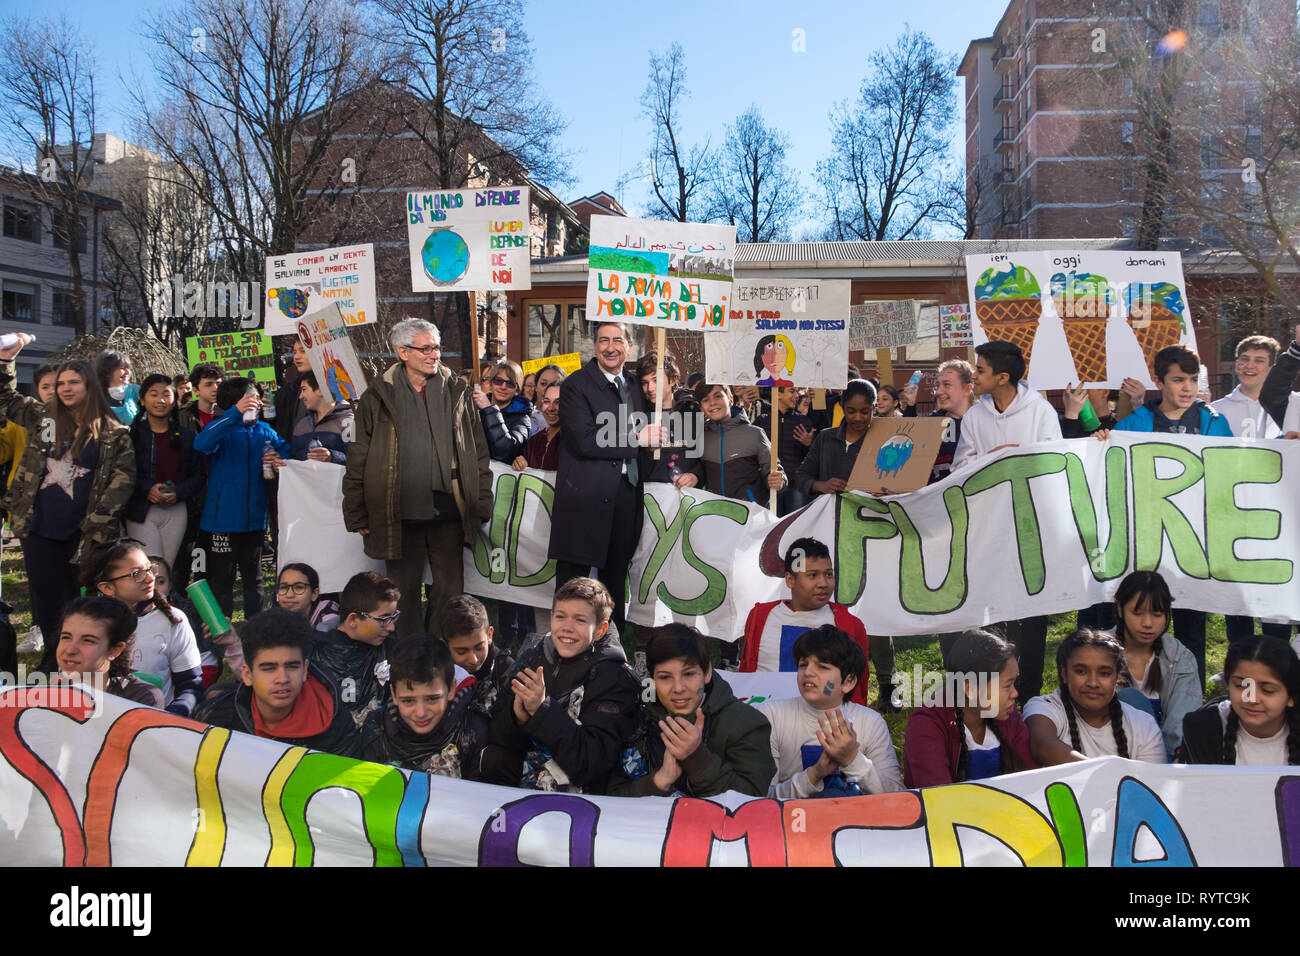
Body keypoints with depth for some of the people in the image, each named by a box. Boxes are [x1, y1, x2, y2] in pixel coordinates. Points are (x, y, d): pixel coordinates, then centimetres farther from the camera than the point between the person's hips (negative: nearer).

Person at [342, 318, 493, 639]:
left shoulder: (456, 392, 7)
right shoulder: (378, 396, 1)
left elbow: (478, 451, 9)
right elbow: (358, 460, 3)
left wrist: (482, 502, 4)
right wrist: (356, 514, -1)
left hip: (448, 512, 2)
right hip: (399, 515, -1)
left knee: (450, 592, 8)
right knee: (404, 593, 10)